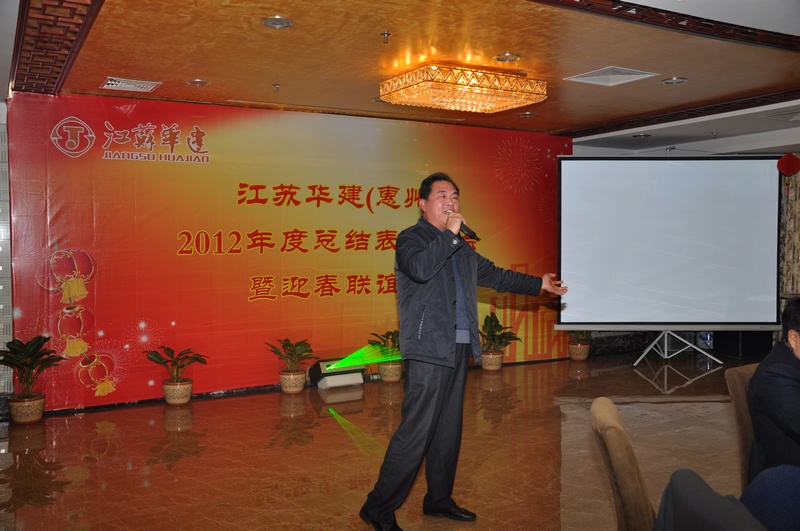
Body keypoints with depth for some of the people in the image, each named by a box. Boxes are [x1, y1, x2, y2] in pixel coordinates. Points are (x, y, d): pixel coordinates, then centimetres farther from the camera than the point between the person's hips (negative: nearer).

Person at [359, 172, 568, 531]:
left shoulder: (461, 247, 18)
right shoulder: (411, 238, -5)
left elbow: (493, 275, 27)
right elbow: (419, 268, -26)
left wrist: (539, 284, 28)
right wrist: (450, 233, -18)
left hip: (458, 349, 8)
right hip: (428, 351, -8)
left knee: (448, 430, 15)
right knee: (416, 432, -9)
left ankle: (439, 500, 29)